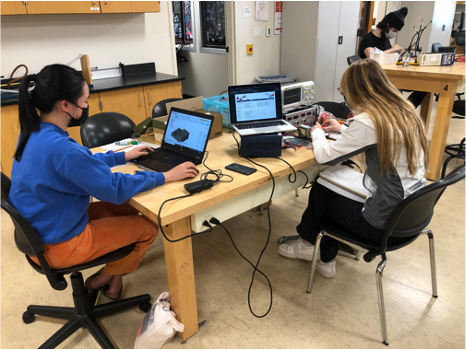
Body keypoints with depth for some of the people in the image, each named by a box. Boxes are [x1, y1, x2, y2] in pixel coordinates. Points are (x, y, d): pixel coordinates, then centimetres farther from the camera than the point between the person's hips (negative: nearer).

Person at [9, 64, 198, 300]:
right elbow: (116, 188, -26)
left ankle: (113, 280, 23)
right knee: (149, 227, 1)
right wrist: (166, 176, -16)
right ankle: (104, 279, 23)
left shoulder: (34, 133, -2)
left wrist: (124, 156, 16)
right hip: (58, 246, -9)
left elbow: (84, 162, 13)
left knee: (127, 208, 18)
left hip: (39, 231, 9)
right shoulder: (59, 148, -33)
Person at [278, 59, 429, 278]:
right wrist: (343, 129, 28)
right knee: (331, 186, 19)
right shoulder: (404, 111, 3)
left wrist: (317, 133, 7)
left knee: (320, 191, 13)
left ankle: (307, 244, 39)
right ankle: (326, 259, 30)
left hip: (388, 223, -8)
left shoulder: (367, 120, -23)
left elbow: (324, 157, -14)